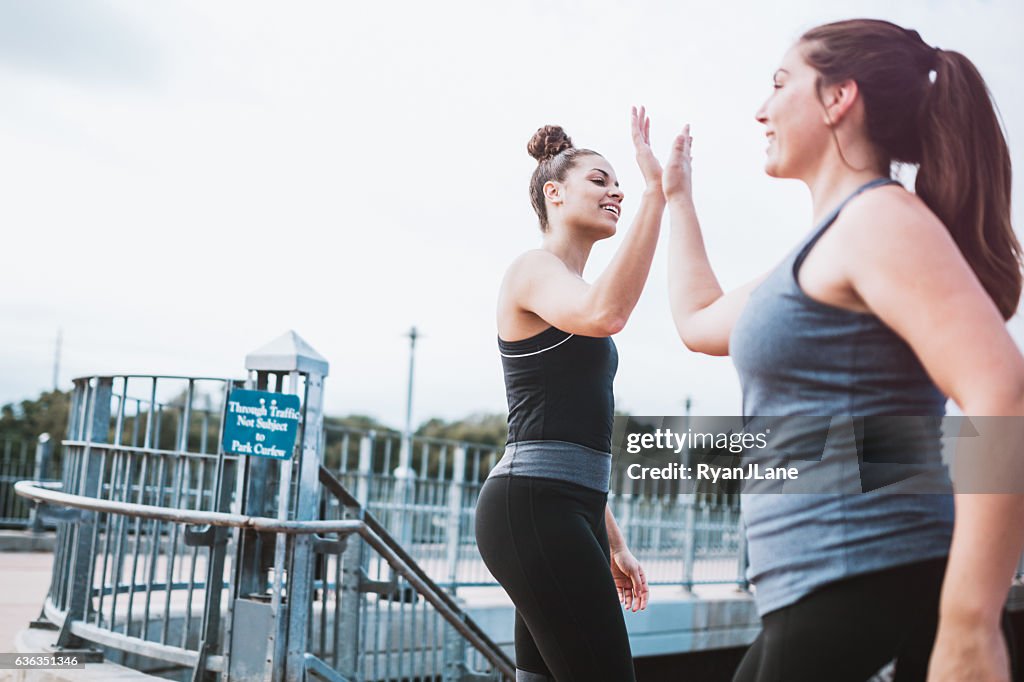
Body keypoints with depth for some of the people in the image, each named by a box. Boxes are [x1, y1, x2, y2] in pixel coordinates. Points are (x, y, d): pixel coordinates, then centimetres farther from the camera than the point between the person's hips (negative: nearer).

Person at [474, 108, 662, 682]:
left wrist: (613, 543, 23)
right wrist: (656, 193, -24)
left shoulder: (572, 297, 26)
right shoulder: (535, 269, -2)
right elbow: (606, 314, -27)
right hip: (532, 506, -10)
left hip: (568, 510, 10)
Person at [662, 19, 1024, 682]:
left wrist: (971, 628, -26)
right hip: (832, 593, 9)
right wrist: (676, 198, 38)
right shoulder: (829, 251, 19)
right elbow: (700, 320, 33)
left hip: (866, 586, -9)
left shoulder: (881, 217, -11)